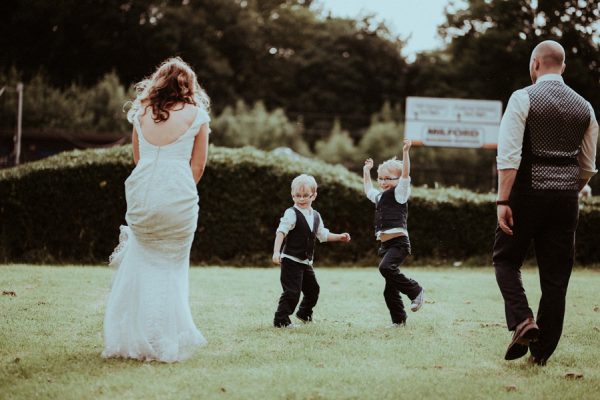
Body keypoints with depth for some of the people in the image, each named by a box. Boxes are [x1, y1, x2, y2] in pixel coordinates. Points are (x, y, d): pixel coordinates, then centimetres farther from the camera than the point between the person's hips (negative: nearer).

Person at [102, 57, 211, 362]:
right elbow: (197, 166, 4)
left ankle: (129, 339, 12)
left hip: (141, 191, 2)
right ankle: (165, 343, 5)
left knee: (138, 263, 12)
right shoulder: (196, 114, 3)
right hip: (178, 194, -2)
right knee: (171, 267, 7)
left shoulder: (141, 112, 10)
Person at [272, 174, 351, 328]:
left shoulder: (315, 216, 10)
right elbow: (281, 232, -22)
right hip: (291, 260, -8)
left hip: (306, 262, 8)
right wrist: (276, 252, -32)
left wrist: (339, 237, 13)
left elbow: (322, 235, 22)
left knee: (312, 289, 19)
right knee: (292, 292, -11)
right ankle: (281, 320, -2)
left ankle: (304, 314, 41)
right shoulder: (291, 214, -14)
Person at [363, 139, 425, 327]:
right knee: (390, 287, 7)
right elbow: (368, 190, 40)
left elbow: (405, 174, -15)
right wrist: (366, 171, 39)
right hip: (385, 244, 8)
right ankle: (399, 319, 16)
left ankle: (416, 291, -16)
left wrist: (405, 152, -22)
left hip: (399, 241, -8)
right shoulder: (380, 196, 20)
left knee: (386, 267, -31)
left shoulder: (400, 192, -1)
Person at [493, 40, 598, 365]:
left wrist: (502, 201, -13)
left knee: (506, 259, 14)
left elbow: (509, 155, -14)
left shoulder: (523, 98, -7)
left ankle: (522, 321, -9)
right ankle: (541, 351, 14)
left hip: (527, 193, -4)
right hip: (565, 198, 4)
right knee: (556, 274, 9)